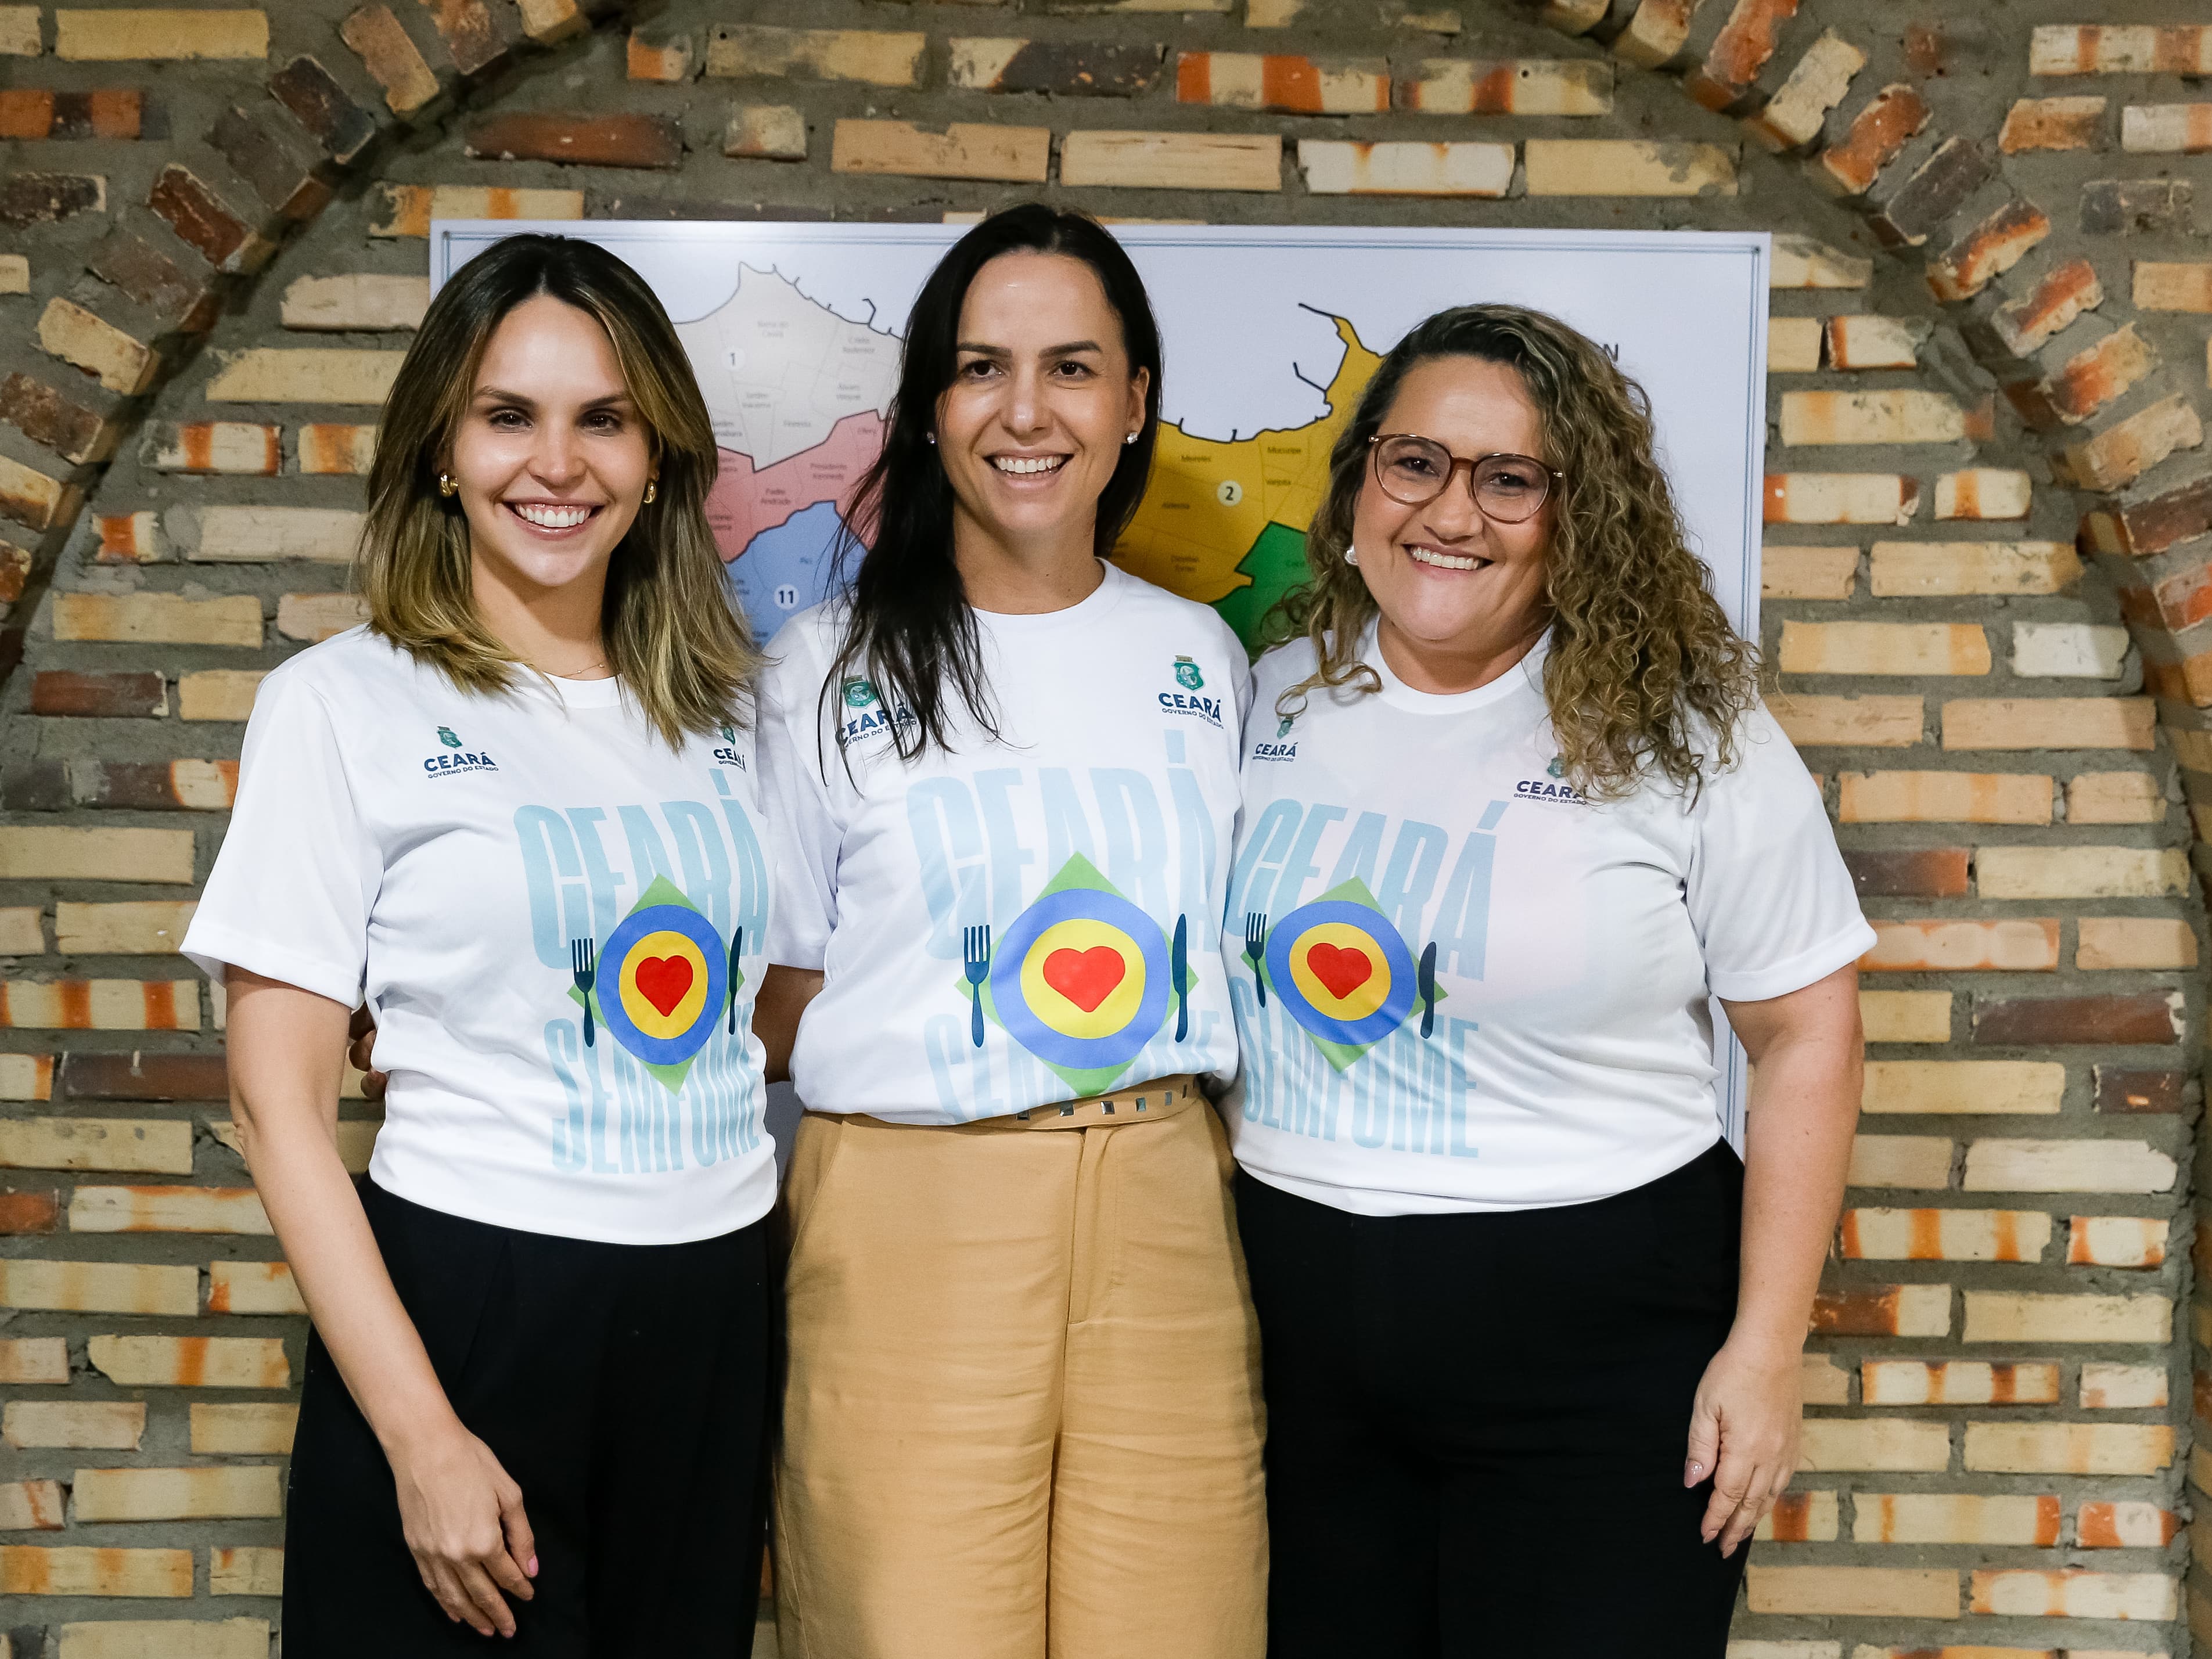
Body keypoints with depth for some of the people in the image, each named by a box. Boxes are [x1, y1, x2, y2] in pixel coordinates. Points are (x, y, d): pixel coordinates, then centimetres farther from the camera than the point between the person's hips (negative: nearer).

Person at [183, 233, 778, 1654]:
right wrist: (422, 1434, -13)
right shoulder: (346, 702, -5)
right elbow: (281, 1096, -7)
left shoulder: (716, 705, 8)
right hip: (471, 1304, -4)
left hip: (716, 1316, 4)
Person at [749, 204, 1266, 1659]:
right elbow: (778, 996, 2)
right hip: (915, 1211, -2)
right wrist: (994, 1010, -10)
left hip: (1165, 1214, 3)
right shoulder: (829, 665, 2)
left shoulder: (1201, 656, 11)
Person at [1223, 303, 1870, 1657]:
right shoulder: (1270, 705, 4)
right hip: (1301, 1332, 4)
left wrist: (1767, 1347, -9)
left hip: (1600, 1350, -3)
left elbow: (1806, 1035, -5)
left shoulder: (1683, 732, -7)